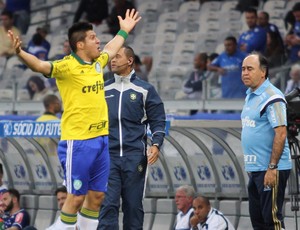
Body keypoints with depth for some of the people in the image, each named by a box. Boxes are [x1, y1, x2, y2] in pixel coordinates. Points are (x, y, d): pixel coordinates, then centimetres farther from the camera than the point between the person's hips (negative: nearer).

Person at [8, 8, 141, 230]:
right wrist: (20, 52, -47)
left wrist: (124, 31, 49)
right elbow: (40, 65, -29)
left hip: (101, 139, 8)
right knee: (76, 197, -5)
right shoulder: (68, 66, -12)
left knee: (97, 196, 9)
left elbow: (110, 50, 34)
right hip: (78, 141, -8)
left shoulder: (97, 63, 11)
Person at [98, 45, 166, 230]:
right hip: (108, 155, 1)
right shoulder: (104, 89, 12)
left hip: (135, 157, -1)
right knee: (108, 204, -9)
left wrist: (156, 145, -10)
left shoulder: (145, 90, 5)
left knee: (133, 205, 4)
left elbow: (158, 120, 4)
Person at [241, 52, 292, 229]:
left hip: (270, 170, -10)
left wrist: (272, 168, -22)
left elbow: (281, 134, -20)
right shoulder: (251, 96, 15)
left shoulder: (272, 98, -15)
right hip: (255, 168, 10)